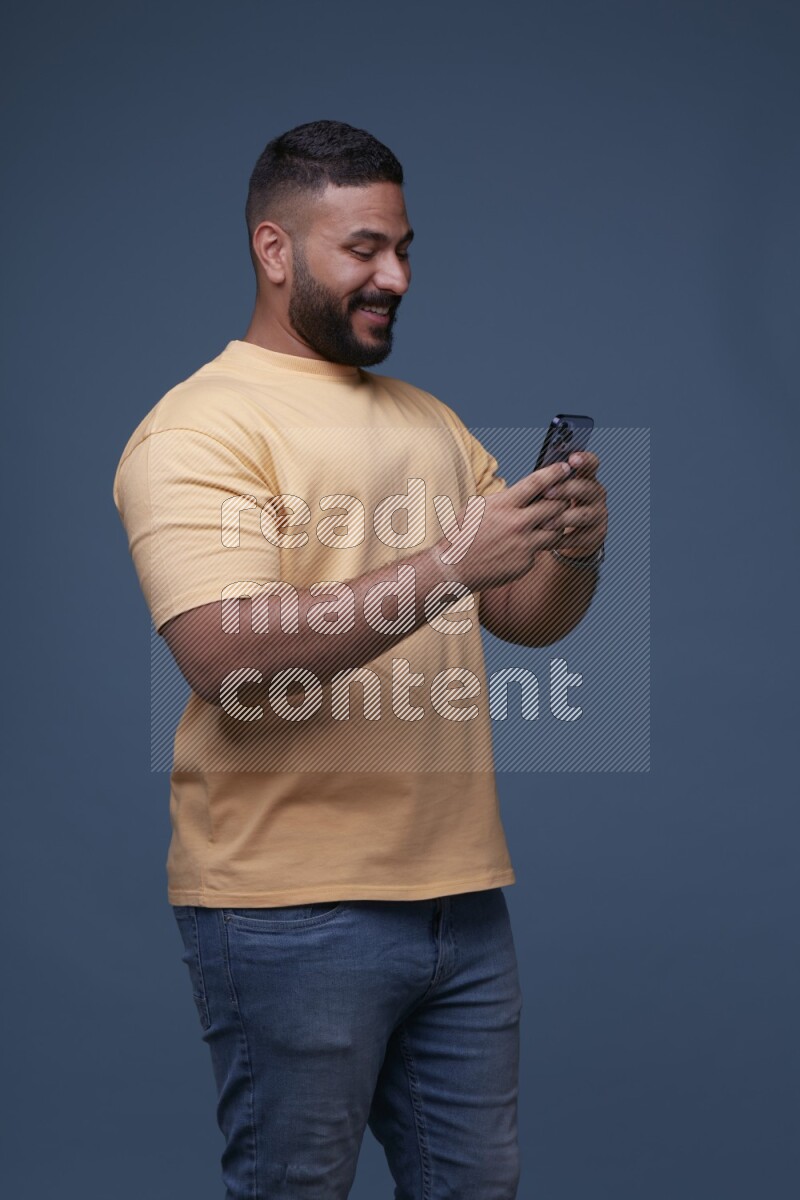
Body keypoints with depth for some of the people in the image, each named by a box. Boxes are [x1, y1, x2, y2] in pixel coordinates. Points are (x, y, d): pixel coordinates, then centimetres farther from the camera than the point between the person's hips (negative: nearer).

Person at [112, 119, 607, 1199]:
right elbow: (228, 660, -22)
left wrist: (574, 550, -7)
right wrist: (447, 563, -25)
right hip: (290, 908, -7)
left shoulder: (431, 421, 17)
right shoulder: (198, 430, -8)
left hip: (462, 892, 7)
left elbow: (529, 618, 16)